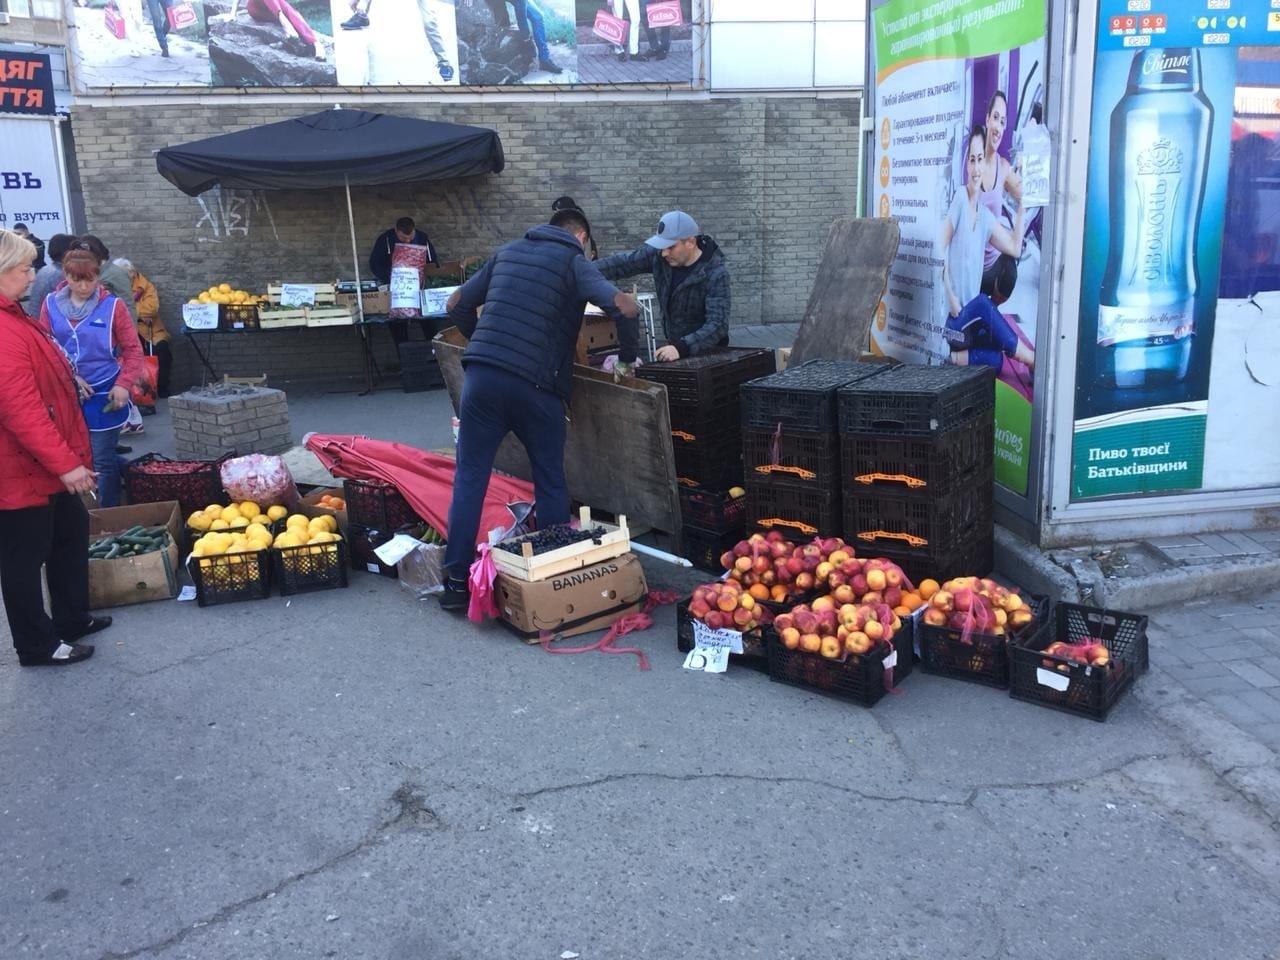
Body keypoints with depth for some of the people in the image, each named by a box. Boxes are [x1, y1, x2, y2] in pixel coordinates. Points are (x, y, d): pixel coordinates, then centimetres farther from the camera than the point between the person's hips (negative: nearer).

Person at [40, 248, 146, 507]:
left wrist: (123, 384, -13)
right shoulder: (51, 304, 3)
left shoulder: (112, 305, -4)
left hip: (103, 395, -3)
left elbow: (133, 349, -2)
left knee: (102, 461, 0)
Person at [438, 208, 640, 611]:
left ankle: (457, 582, 7)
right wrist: (628, 357, 6)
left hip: (480, 376, 3)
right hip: (533, 384, -3)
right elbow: (625, 306, -10)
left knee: (469, 478, 8)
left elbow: (457, 305, 25)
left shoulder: (507, 252, 20)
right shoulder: (574, 262, 7)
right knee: (551, 482, 12)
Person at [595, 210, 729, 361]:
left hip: (707, 353, -5)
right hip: (675, 347, 5)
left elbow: (717, 325, -31)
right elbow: (622, 263, 2)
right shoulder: (658, 254, -8)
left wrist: (682, 348, -43)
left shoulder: (716, 274, -23)